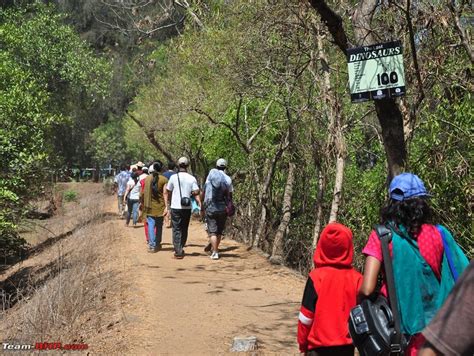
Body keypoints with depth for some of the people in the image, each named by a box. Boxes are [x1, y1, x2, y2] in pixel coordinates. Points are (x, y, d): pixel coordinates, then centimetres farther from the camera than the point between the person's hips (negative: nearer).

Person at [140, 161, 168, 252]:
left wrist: (143, 203, 19)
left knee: (150, 225, 3)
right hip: (160, 207, -1)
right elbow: (165, 194, -11)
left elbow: (143, 193, 6)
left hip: (149, 207, 1)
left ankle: (152, 245, -3)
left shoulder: (147, 179, 2)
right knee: (159, 226, 13)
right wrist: (166, 206, -11)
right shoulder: (164, 180, -7)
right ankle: (157, 244, 22)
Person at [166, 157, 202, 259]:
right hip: (187, 207, 2)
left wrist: (169, 203, 20)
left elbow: (169, 192, 5)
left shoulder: (173, 177, -4)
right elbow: (196, 193, -7)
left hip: (176, 207, -2)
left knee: (177, 230, 2)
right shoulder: (192, 179, -1)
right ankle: (180, 249, 28)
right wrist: (200, 205, -5)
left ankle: (178, 251, -4)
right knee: (184, 229, 16)